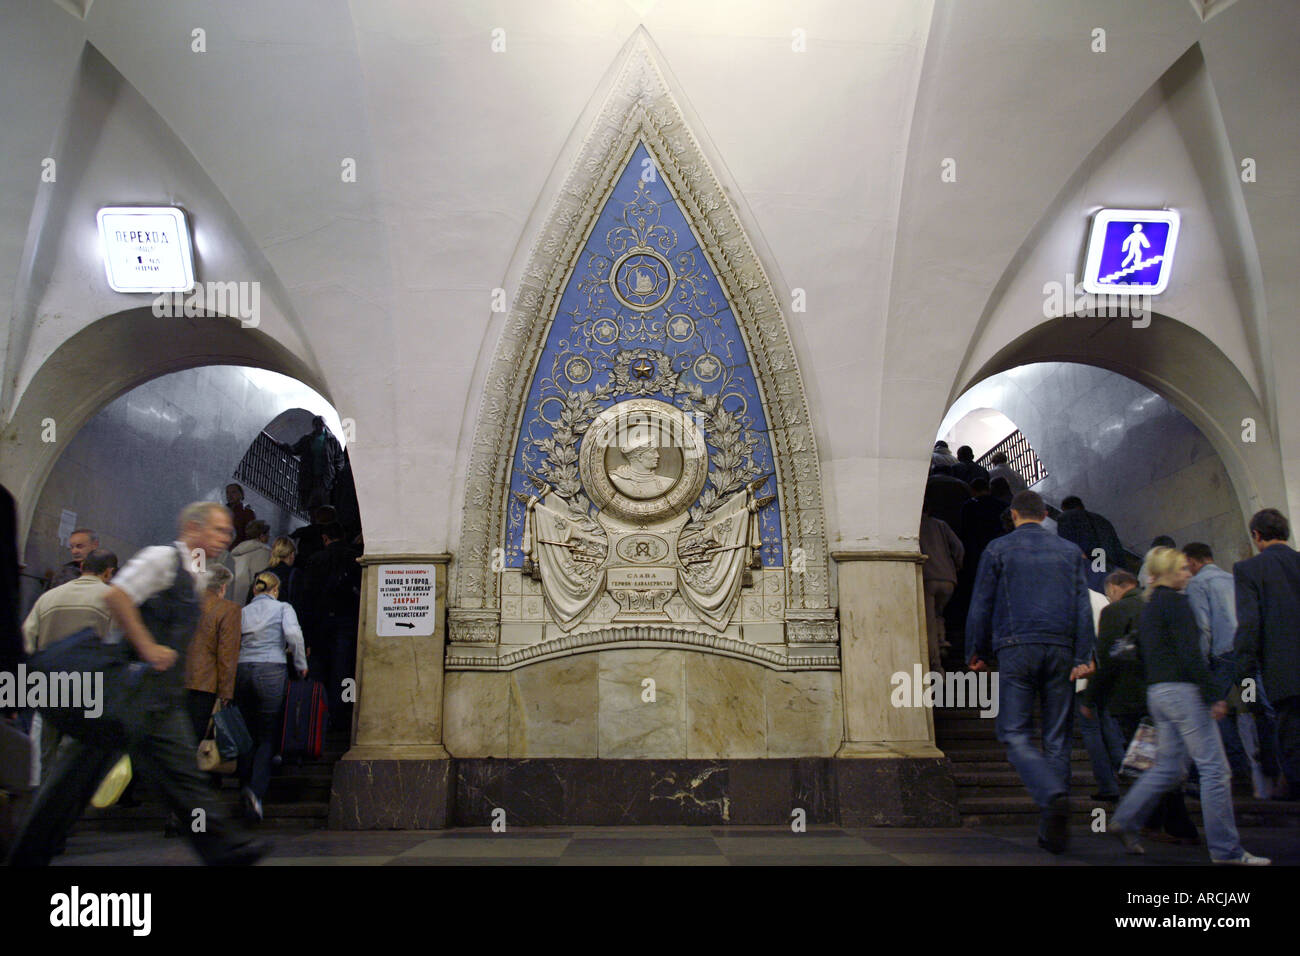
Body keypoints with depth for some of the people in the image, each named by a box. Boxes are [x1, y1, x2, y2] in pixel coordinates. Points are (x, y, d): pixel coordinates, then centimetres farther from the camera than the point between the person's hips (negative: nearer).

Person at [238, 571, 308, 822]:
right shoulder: (283, 608, 6)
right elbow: (293, 635, -10)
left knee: (247, 736, 12)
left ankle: (245, 787, 14)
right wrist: (301, 665, -1)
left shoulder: (242, 612, 16)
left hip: (242, 671, 3)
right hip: (272, 671, -3)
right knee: (268, 737, 0)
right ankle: (256, 790, -17)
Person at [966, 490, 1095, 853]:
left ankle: (1053, 795, -26)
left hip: (1017, 648, -3)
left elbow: (981, 605, 4)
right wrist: (1083, 657, 3)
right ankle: (1052, 831, 7)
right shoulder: (1070, 551, 15)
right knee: (1057, 739, 7)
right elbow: (1083, 606, 6)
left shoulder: (998, 549, 6)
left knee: (1015, 735, -1)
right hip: (1061, 649, 3)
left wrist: (977, 652, 12)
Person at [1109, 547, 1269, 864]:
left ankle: (1125, 820, 12)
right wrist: (1212, 697, -16)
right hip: (1182, 690, -9)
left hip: (1157, 693, 9)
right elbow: (1191, 654, -18)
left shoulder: (1148, 608, 17)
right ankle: (1225, 848, 2)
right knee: (1215, 768, -2)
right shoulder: (1176, 602, -11)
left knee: (1167, 767, 14)